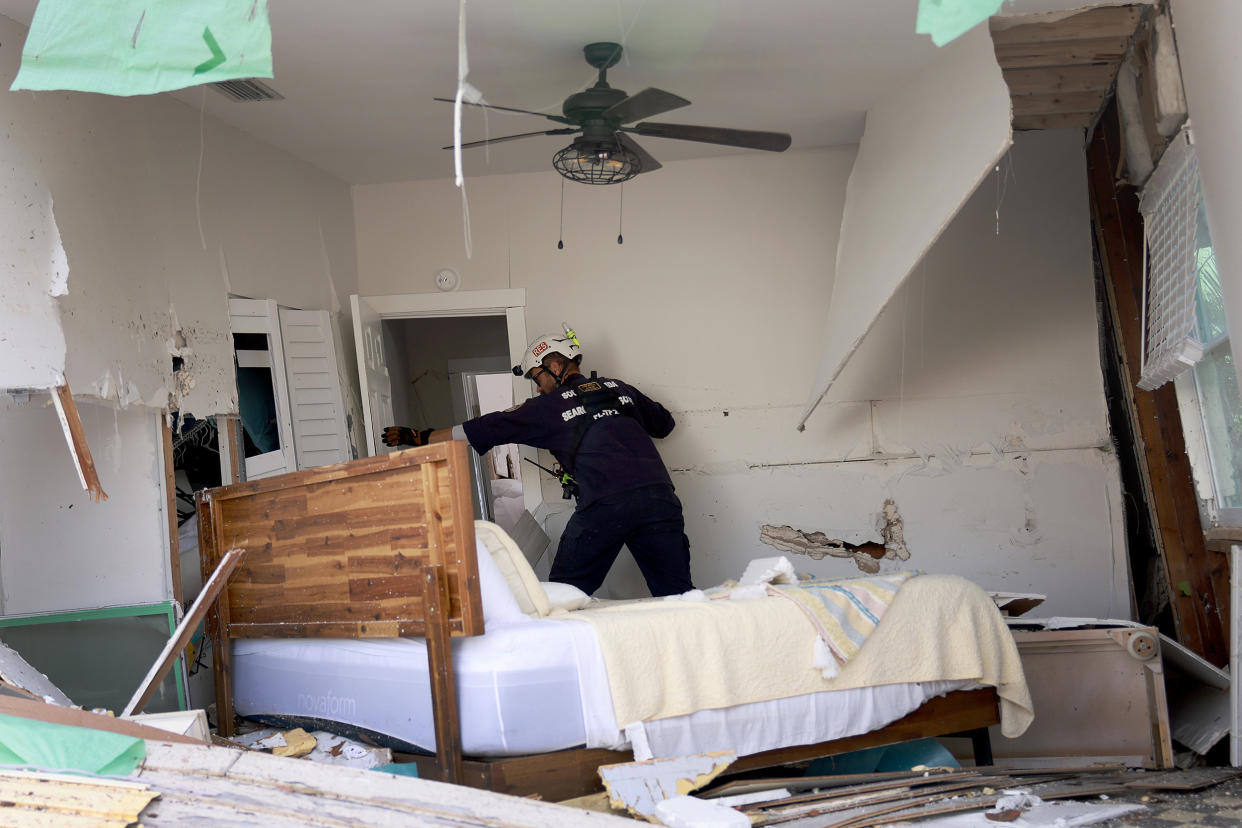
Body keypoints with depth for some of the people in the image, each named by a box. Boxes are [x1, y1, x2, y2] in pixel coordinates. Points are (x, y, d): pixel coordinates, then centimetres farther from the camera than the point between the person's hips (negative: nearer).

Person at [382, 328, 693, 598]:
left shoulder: (549, 406, 11)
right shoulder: (619, 389, 22)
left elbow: (485, 429, 15)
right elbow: (664, 423, 35)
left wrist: (416, 437, 24)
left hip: (604, 505, -4)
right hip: (658, 494, 4)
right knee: (676, 594, 2)